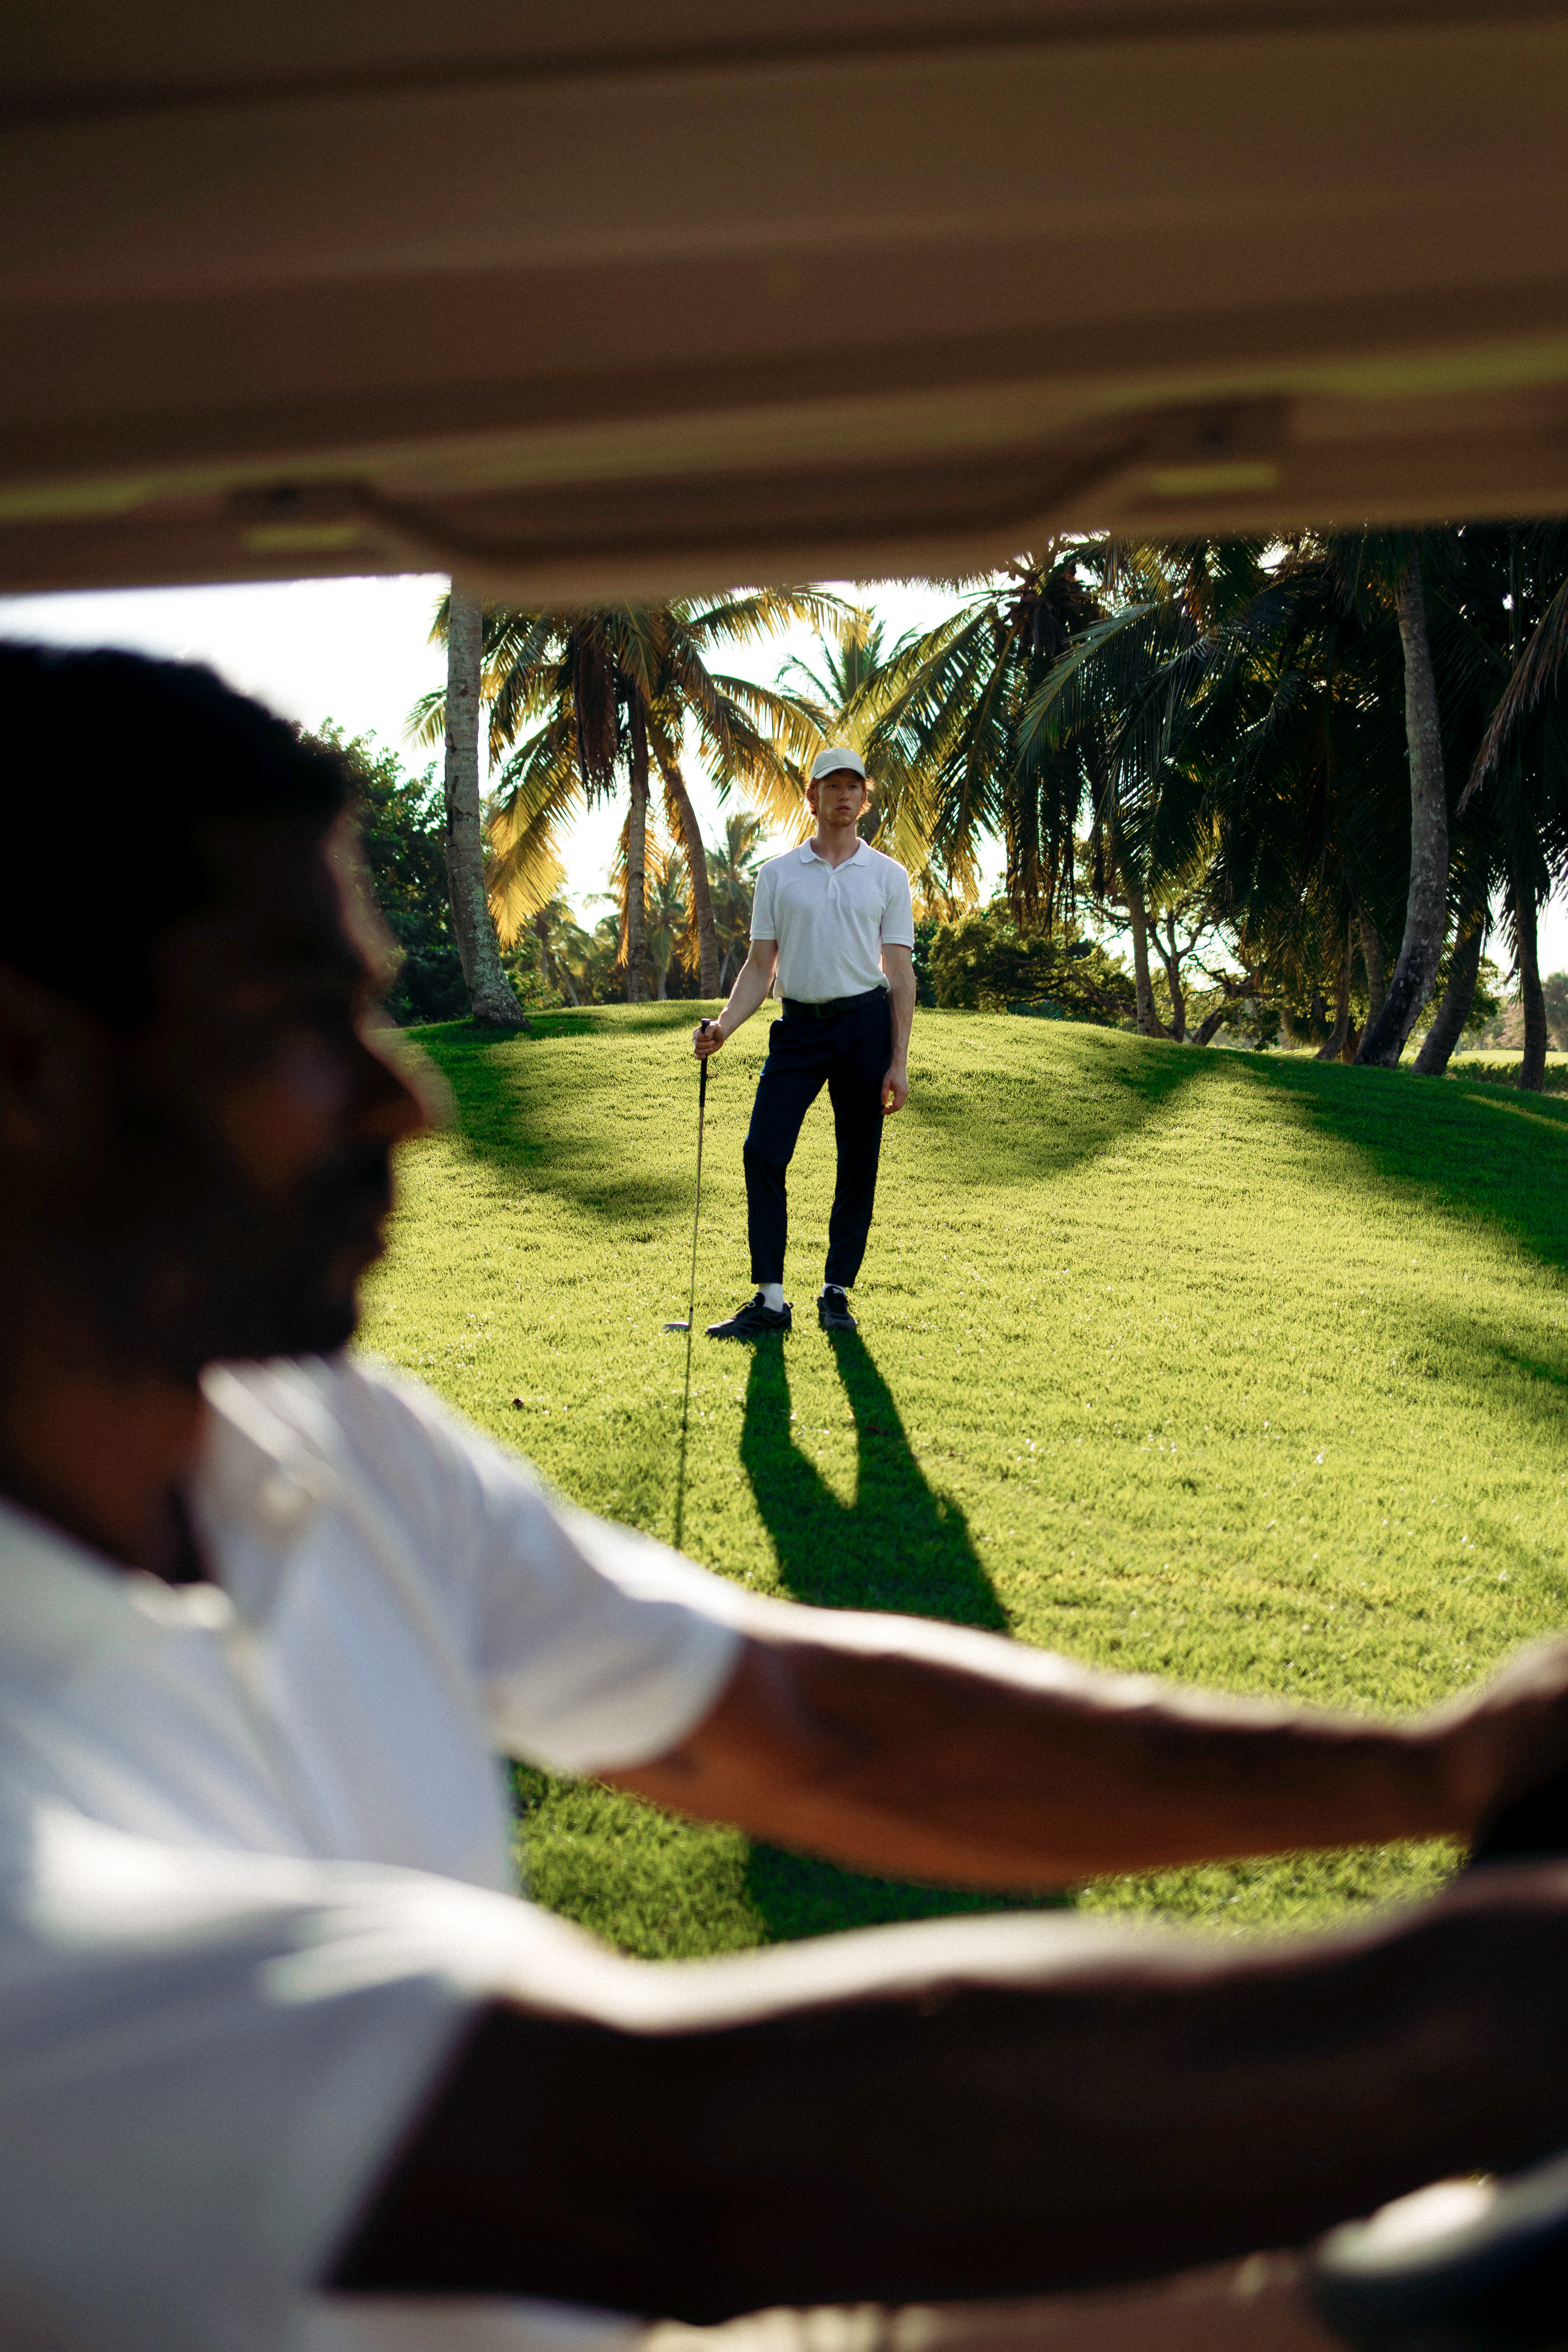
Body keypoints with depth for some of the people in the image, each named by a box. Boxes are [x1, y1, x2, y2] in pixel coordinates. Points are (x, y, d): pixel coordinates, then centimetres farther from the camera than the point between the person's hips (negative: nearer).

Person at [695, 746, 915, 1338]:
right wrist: (723, 1027, -7)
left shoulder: (888, 875, 5)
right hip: (799, 1026, 1)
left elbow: (900, 972, 2)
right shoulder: (777, 874, 8)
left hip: (865, 1023, -1)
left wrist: (899, 1062, -5)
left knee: (858, 1162, 0)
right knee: (763, 1151, -11)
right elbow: (761, 966, 9)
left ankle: (836, 1292, 12)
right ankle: (770, 1299, -6)